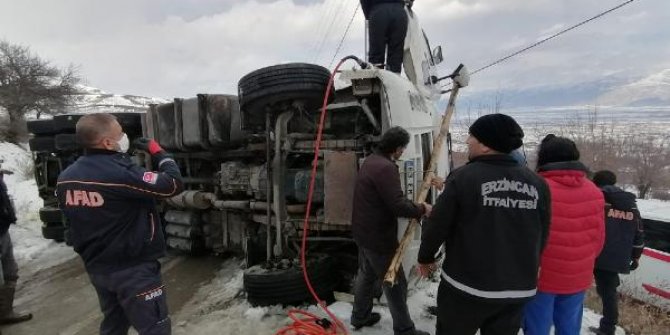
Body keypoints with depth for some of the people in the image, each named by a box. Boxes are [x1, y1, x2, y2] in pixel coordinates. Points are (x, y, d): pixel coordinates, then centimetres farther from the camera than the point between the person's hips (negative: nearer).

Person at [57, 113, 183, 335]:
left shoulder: (65, 178, -1)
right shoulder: (121, 173, -27)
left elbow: (74, 217, 14)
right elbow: (173, 184, -21)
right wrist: (157, 151, -8)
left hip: (97, 268, 8)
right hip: (133, 269, -8)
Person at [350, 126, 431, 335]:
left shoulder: (371, 161, 8)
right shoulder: (386, 167, -25)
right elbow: (398, 206, -28)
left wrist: (414, 206, 8)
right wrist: (422, 209, -12)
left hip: (364, 231, 10)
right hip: (379, 237, -10)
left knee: (366, 274, 24)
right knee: (395, 284, 5)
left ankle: (360, 317, 39)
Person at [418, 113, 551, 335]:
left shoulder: (463, 176, -16)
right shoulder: (536, 183, -1)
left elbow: (437, 225, -11)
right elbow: (542, 236, 8)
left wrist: (425, 257, 7)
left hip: (465, 286, -4)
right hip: (518, 290, 5)